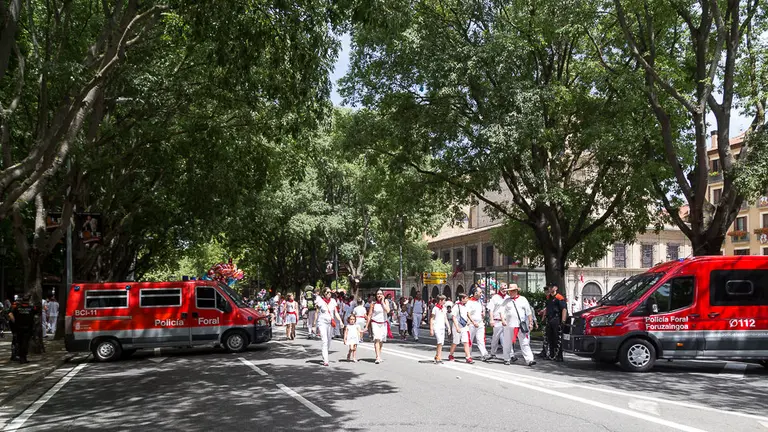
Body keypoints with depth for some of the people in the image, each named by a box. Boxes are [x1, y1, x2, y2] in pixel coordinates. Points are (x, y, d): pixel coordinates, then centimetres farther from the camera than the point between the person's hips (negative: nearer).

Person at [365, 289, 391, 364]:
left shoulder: (385, 302, 4)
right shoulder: (373, 304, -1)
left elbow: (387, 310, -15)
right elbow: (369, 315, 2)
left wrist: (382, 302, -12)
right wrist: (367, 326, 0)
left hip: (383, 324, 3)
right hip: (375, 323, -3)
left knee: (381, 341, 10)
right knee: (377, 339, -18)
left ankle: (379, 356, 25)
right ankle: (378, 357, -24)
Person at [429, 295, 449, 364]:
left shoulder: (444, 308, 12)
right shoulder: (435, 308, -7)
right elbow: (431, 319, -6)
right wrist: (431, 329, -10)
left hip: (442, 328, 7)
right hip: (436, 328, -7)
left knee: (441, 343, 7)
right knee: (439, 342, -17)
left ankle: (437, 357, 17)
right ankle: (438, 358, -13)